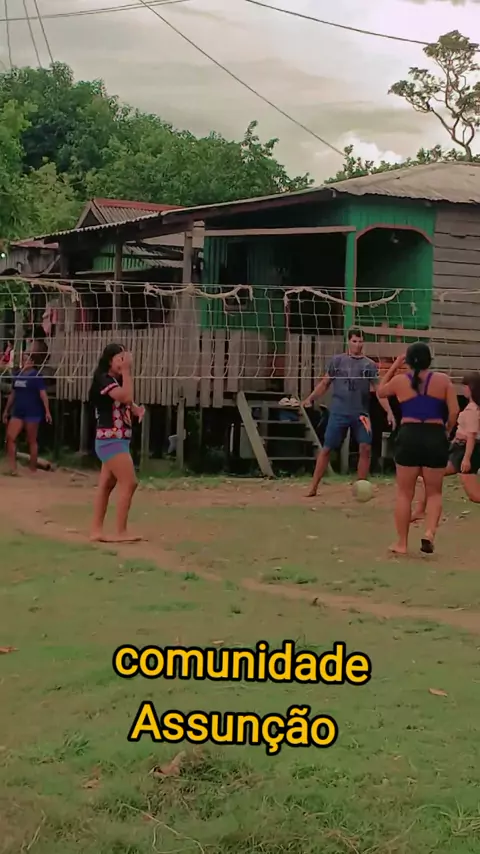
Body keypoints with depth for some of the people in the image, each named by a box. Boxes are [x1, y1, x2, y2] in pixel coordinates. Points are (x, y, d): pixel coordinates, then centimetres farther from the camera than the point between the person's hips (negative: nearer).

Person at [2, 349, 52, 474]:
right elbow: (13, 394, 17)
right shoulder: (16, 374, 9)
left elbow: (43, 394, -11)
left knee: (32, 441, 2)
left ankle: (33, 469, 11)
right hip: (17, 412, 6)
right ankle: (12, 467, -4)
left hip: (32, 412, -6)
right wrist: (6, 410, 18)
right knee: (10, 437, -7)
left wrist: (47, 411, -18)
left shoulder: (36, 375, -8)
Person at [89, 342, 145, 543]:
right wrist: (127, 371, -19)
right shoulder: (104, 379, -13)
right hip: (110, 440, -10)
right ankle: (121, 532, -12)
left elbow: (127, 403, 18)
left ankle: (96, 531, 11)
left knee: (106, 485, 9)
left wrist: (137, 409, -4)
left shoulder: (117, 381, 16)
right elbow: (126, 396, -27)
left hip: (119, 440, 10)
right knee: (129, 483, -14)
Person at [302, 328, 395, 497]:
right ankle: (313, 488, 4)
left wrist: (389, 412, -4)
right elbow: (325, 383, 9)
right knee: (327, 448, -1)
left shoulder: (370, 365, 5)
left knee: (366, 448, -5)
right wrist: (310, 399, 0)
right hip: (339, 412, -2)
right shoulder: (337, 361, 3)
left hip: (361, 413, 2)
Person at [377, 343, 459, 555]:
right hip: (435, 437, 0)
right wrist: (447, 431, 14)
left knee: (404, 493, 9)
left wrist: (394, 367, 24)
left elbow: (380, 392, 22)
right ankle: (429, 532, -10)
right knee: (434, 492, 12)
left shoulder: (399, 380, 2)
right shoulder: (442, 380, 0)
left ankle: (402, 543, 12)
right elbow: (454, 411, -3)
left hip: (409, 436, 0)